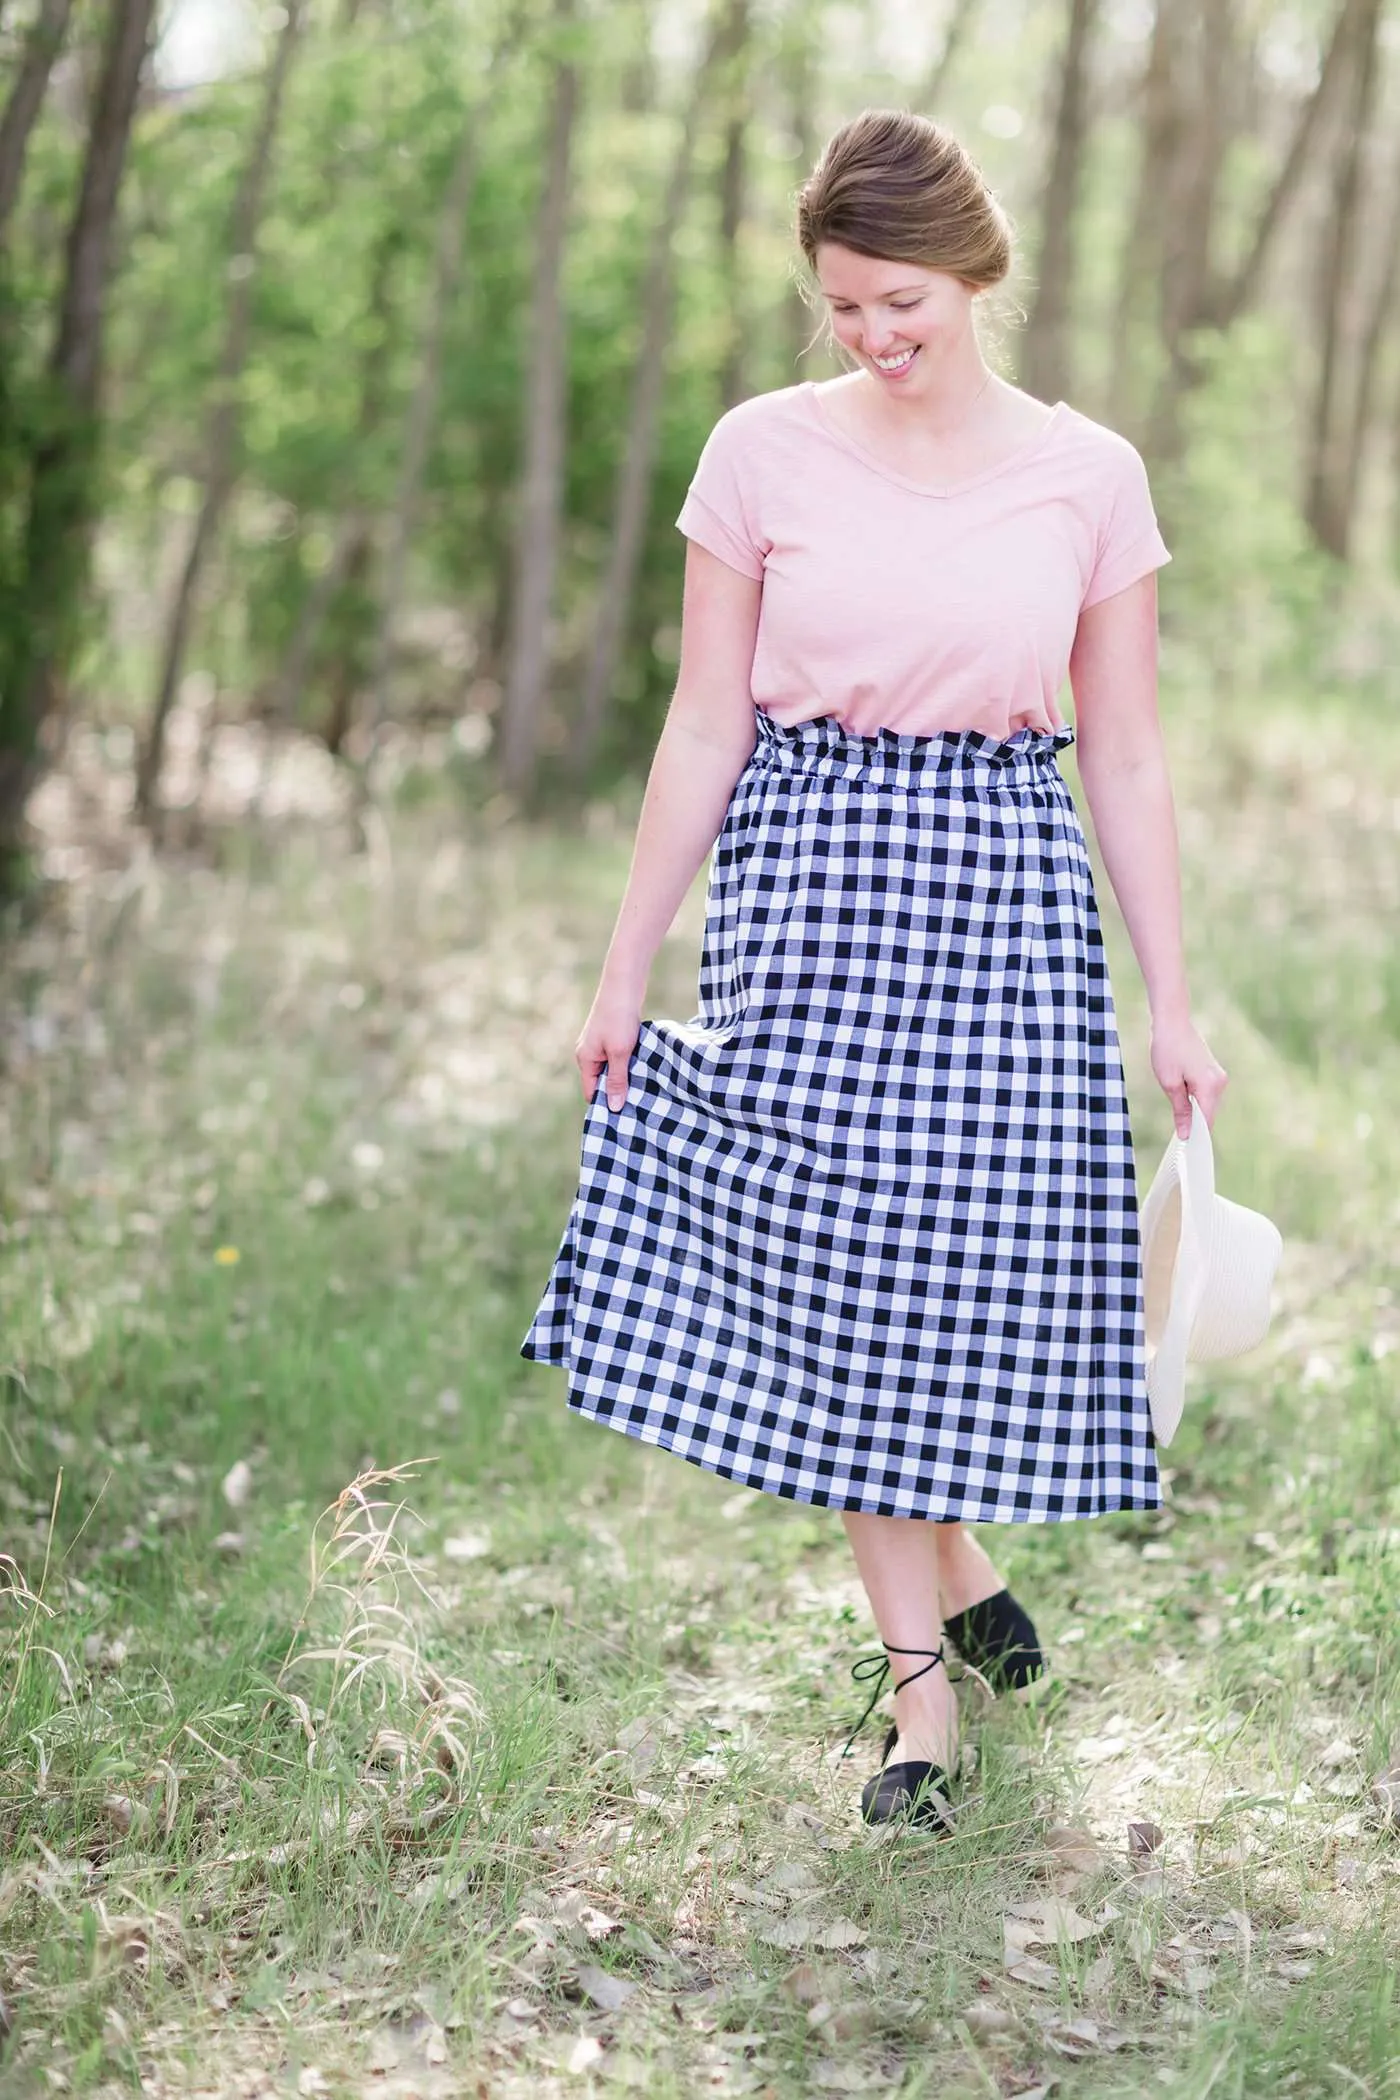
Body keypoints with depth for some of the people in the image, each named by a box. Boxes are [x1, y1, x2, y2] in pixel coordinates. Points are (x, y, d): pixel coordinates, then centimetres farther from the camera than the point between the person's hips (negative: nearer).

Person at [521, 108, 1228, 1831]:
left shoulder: (1088, 476, 1)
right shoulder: (764, 455, 0)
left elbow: (1125, 758, 4)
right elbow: (704, 729, 3)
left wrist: (1173, 1008, 2)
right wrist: (625, 965, 2)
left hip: (1009, 898, 0)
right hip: (808, 889, 0)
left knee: (980, 1248, 2)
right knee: (833, 1259, 1)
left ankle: (940, 1553, 34)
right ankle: (924, 1673, 12)